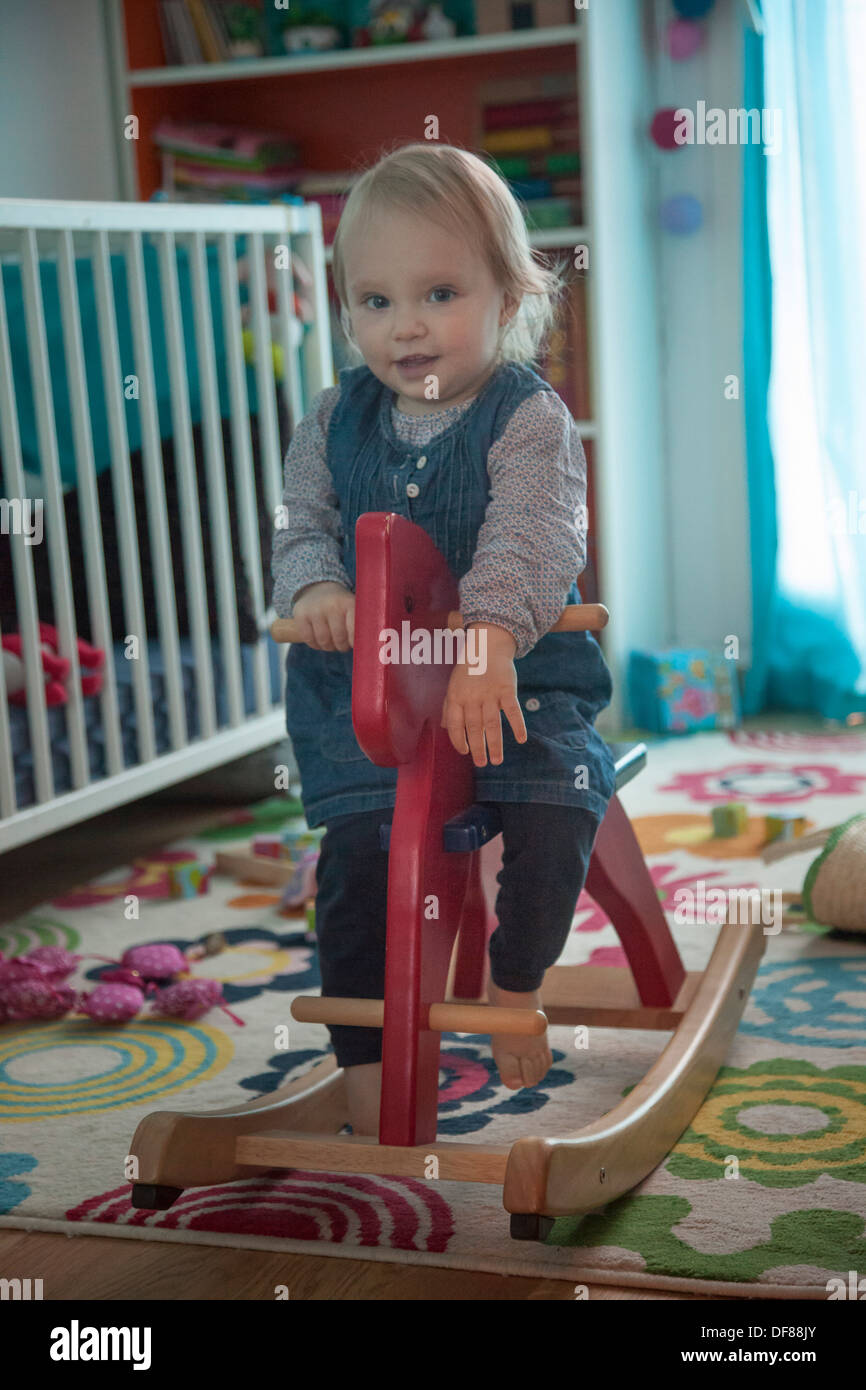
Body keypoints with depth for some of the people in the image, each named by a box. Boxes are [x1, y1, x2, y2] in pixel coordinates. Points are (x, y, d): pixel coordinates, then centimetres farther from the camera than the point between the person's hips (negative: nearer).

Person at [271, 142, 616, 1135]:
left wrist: (490, 637, -42)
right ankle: (365, 1054, 3)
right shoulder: (336, 419, 6)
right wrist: (314, 586, -18)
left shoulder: (530, 419, -9)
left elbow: (534, 536, -24)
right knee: (356, 853, -13)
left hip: (514, 676, -2)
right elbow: (301, 520, 7)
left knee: (553, 811, -23)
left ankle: (517, 983, 7)